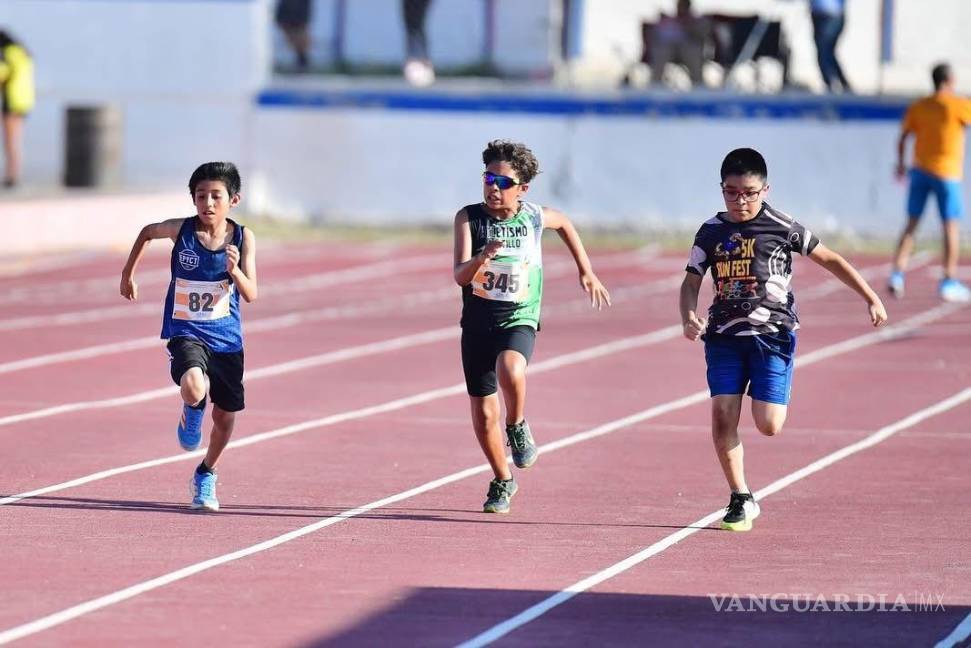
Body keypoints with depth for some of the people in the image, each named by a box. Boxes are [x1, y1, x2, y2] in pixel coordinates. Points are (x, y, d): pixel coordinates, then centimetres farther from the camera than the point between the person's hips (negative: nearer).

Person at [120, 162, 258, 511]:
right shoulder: (181, 230, -11)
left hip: (226, 338, 2)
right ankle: (192, 412, 7)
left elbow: (251, 295, -15)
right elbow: (147, 232, 12)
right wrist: (128, 273, 17)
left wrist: (234, 270, -33)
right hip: (186, 333, -2)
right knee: (193, 387, -32)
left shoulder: (243, 237, -10)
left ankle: (206, 474, 40)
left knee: (225, 415, 12)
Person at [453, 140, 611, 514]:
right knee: (484, 413, 7)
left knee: (510, 371, -35)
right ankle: (502, 482, 30)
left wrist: (586, 272, 23)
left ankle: (517, 426, -5)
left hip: (518, 319, -1)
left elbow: (565, 224, 21)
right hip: (477, 321, 2)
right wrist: (482, 258, -39)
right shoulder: (469, 218, -8)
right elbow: (460, 275, -19)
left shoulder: (535, 218, -4)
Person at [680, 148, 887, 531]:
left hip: (772, 333, -3)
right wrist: (689, 318, -12)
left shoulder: (782, 228, -3)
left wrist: (871, 298, -2)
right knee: (722, 416, -10)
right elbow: (691, 281, 8)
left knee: (768, 425, -11)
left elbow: (830, 260, 2)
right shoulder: (711, 232, 5)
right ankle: (741, 500, 5)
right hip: (724, 335, 3)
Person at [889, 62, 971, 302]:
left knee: (911, 225, 8)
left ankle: (897, 275, -3)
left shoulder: (918, 107, 6)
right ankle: (949, 281, 3)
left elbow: (902, 137, 5)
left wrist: (900, 163, 17)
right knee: (951, 227, 3)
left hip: (920, 169, 4)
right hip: (946, 173, -4)